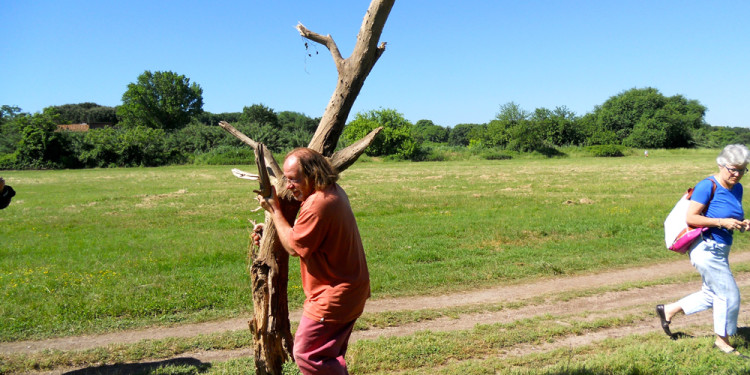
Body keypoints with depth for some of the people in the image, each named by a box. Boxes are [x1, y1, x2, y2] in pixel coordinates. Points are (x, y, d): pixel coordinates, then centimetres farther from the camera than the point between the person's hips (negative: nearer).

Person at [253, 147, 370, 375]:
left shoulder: (318, 204, -27)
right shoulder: (333, 193, 7)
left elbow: (294, 247, -17)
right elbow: (304, 235, 17)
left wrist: (275, 210, -10)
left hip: (332, 297, -11)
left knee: (307, 354, 0)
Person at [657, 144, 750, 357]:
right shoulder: (708, 186, -16)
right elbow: (690, 218, -19)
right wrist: (722, 222, -25)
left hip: (720, 250, 9)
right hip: (707, 248, -9)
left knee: (712, 294, 19)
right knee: (729, 295, 1)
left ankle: (668, 311, 32)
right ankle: (722, 342, 20)